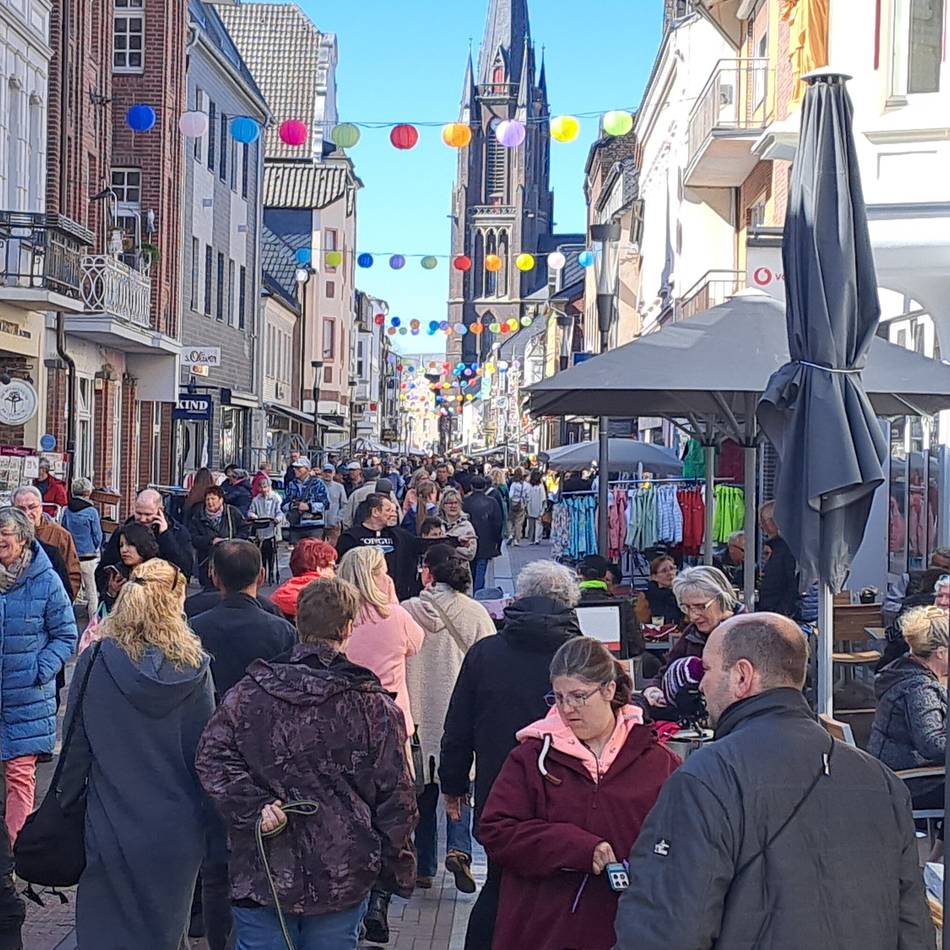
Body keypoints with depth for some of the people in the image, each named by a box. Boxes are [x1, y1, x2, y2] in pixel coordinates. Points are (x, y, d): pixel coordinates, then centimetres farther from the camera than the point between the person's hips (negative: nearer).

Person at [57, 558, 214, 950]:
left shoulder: (95, 663, -10)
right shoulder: (193, 666, -8)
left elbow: (76, 744, -4)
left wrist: (67, 805, 9)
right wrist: (204, 808, 11)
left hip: (112, 826, -1)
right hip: (176, 829, 2)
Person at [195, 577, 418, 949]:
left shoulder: (246, 694, -2)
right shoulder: (375, 706, -5)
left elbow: (213, 758, -12)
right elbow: (395, 797, -1)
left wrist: (253, 807, -14)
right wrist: (398, 872, 8)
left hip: (263, 876, 0)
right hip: (343, 880, 0)